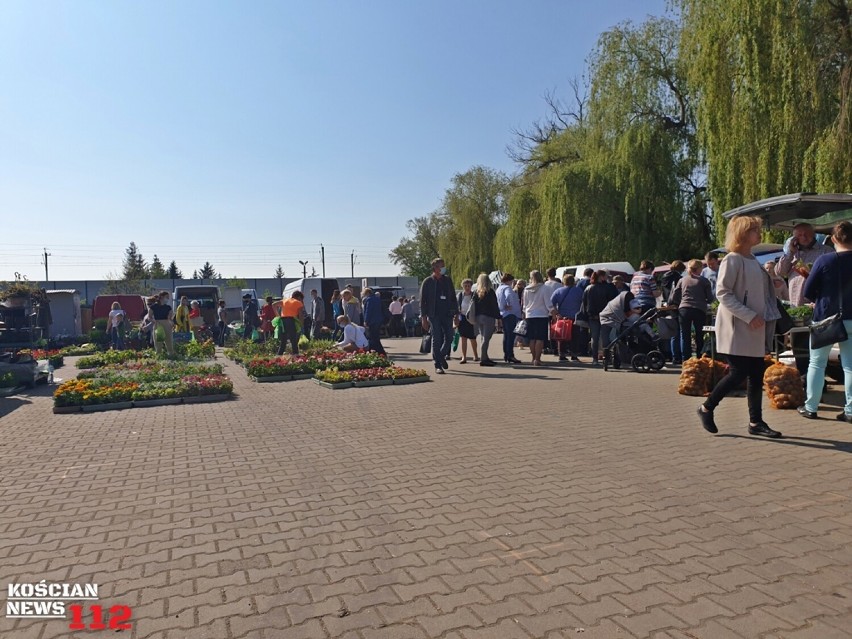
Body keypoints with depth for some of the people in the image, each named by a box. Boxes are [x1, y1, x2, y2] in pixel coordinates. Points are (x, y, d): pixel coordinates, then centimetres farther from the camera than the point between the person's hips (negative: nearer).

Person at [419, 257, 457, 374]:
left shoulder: (447, 280, 11)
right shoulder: (427, 282, -1)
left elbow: (453, 297, 15)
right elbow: (423, 301, -1)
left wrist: (456, 313, 9)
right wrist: (424, 318, -7)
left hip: (447, 314, 4)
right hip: (434, 315, -4)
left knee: (449, 338, 1)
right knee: (437, 340, -4)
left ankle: (441, 356, 27)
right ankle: (437, 365, 4)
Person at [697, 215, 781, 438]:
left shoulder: (753, 261, 16)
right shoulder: (732, 260, -10)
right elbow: (722, 292, -18)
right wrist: (748, 316, -21)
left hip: (754, 330, 8)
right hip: (736, 329, -8)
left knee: (757, 375, 7)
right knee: (739, 373, -8)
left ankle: (756, 422, 14)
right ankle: (707, 408, 10)